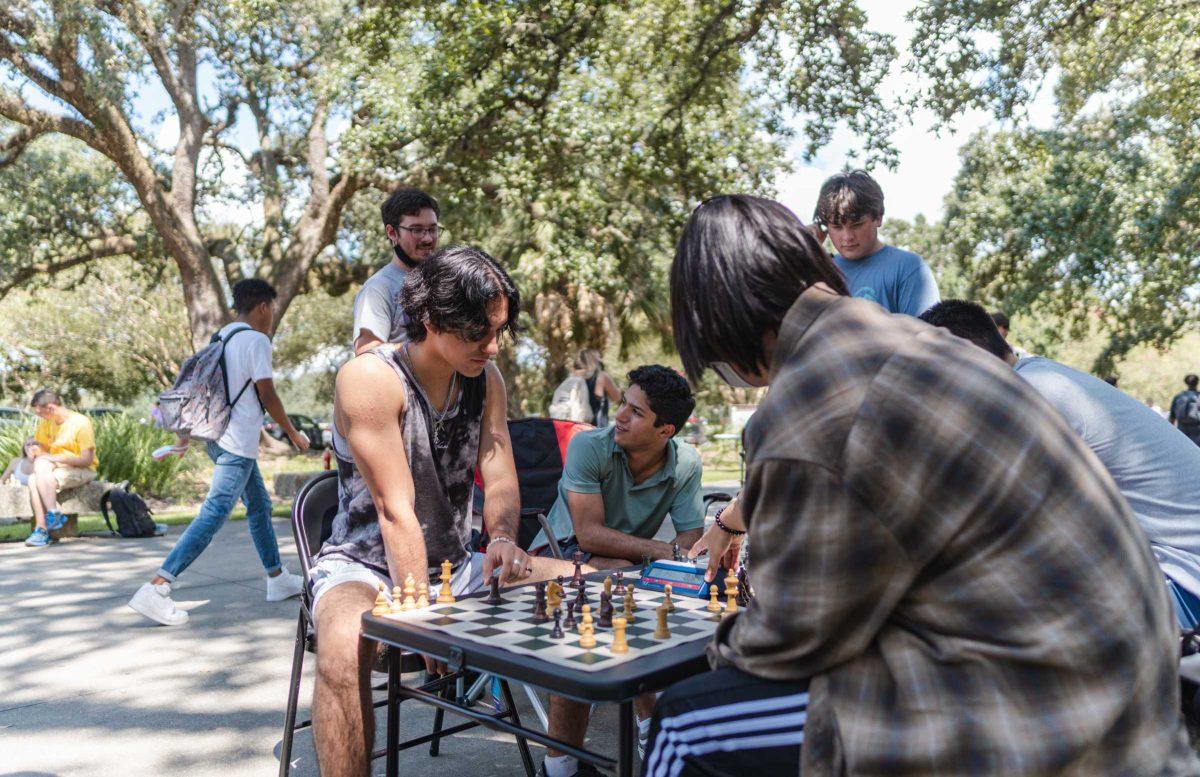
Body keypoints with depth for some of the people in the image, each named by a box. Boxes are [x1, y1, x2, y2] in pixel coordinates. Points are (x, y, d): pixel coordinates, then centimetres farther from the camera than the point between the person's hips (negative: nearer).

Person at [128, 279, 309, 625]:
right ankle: (156, 588, -15)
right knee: (213, 515, -12)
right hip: (237, 444, -10)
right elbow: (267, 395, -13)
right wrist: (293, 433, -2)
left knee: (259, 505, 17)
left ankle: (278, 579, 26)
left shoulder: (221, 337, 14)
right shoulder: (256, 340, -12)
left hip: (219, 437, 10)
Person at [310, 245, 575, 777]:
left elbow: (500, 482, -1)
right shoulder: (370, 379, -20)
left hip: (456, 568, 7)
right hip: (365, 568, -6)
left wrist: (502, 539, -23)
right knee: (344, 647, -41)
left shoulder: (485, 379, 0)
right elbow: (396, 512, -24)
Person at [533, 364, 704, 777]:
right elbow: (589, 535, -25)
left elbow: (691, 539, -8)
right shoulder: (589, 447, -20)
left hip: (626, 566, 4)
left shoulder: (686, 464, -9)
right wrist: (662, 550, -28)